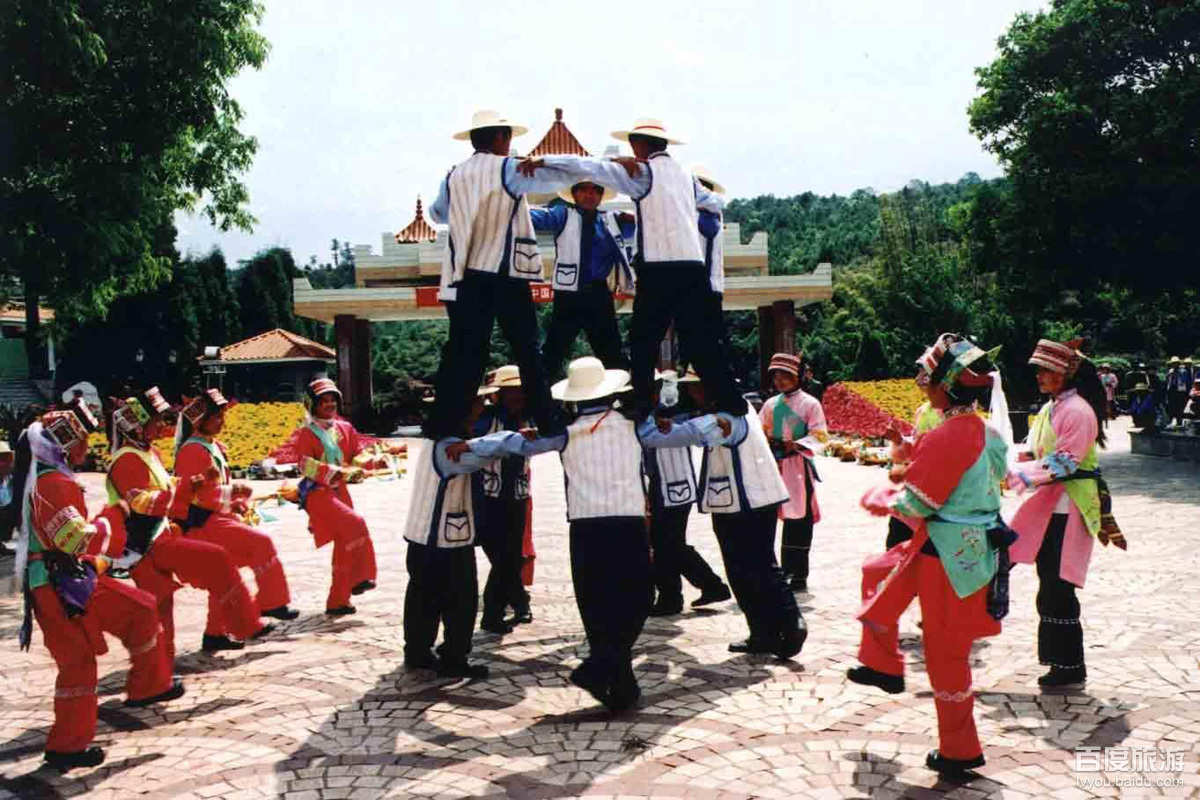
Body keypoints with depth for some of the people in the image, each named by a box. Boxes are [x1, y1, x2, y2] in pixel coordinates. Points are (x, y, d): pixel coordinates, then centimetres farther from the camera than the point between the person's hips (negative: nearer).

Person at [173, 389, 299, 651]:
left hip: (219, 518, 10)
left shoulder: (215, 447, 15)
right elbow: (195, 494, -22)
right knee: (261, 543, -17)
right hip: (200, 523, -10)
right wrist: (234, 491, -19)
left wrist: (237, 503, 2)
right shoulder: (192, 451, -13)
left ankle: (216, 634, 18)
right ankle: (272, 603, -9)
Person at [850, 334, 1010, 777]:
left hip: (948, 557, -9)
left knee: (945, 653, 6)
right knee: (877, 573, 25)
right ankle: (882, 665, 36)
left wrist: (875, 497, -1)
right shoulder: (985, 432, 5)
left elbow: (913, 504, -20)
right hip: (975, 547, 9)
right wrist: (911, 471, 13)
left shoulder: (946, 437, -23)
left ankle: (959, 750, 20)